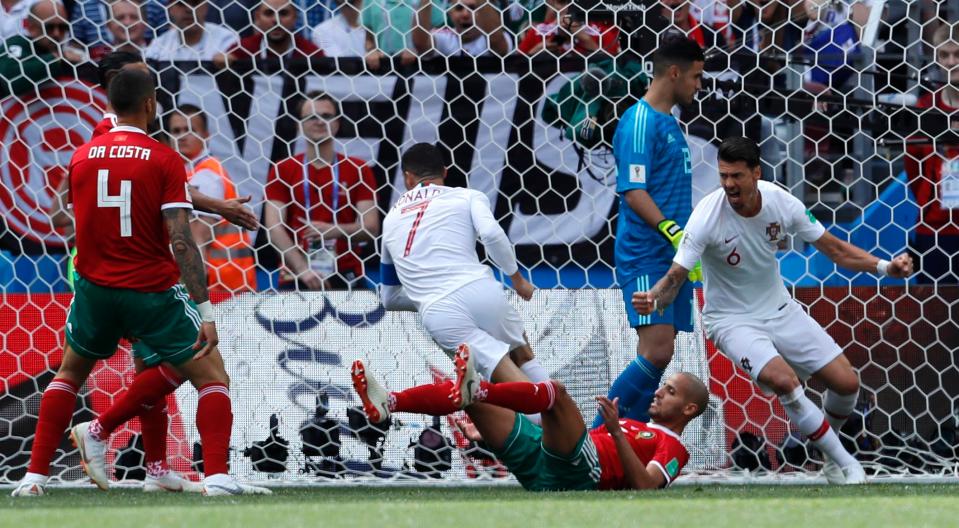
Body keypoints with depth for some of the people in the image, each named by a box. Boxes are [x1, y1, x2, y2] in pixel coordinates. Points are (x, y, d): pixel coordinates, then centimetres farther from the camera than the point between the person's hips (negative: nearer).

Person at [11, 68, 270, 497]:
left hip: (95, 286, 4)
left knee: (70, 373, 24)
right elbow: (180, 241, -18)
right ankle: (217, 477, -7)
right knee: (212, 378, 7)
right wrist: (205, 311, -17)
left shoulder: (81, 158, 1)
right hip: (153, 292, -4)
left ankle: (34, 477, 16)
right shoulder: (164, 160, -12)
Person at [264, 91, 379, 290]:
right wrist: (303, 269, -17)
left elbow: (370, 227, 0)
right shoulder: (282, 171, 5)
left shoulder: (358, 170, 6)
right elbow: (275, 227, -4)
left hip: (346, 279, 0)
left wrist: (335, 230, -21)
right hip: (296, 279, 0)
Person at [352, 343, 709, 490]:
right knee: (471, 397, -3)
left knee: (556, 391, -31)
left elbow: (645, 486, -9)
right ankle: (386, 404, -23)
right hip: (540, 464, 8)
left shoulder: (672, 447, 13)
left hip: (577, 472, -8)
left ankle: (475, 388, -53)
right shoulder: (636, 427, 39)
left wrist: (616, 434, -14)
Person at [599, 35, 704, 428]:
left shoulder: (668, 123, 18)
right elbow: (632, 190, -20)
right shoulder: (641, 121, -11)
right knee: (656, 352, -18)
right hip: (645, 257, -10)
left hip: (669, 259, 10)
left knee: (656, 357, 5)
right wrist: (672, 232, -29)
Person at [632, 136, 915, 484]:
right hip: (732, 321, -5)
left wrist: (884, 266, -15)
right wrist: (653, 299, -47)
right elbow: (676, 276, -24)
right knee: (785, 380, -30)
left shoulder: (780, 202, -12)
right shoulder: (707, 216, -24)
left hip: (780, 310, 5)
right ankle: (845, 464, -14)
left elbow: (834, 248, -2)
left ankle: (832, 458, 28)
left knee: (846, 382, -2)